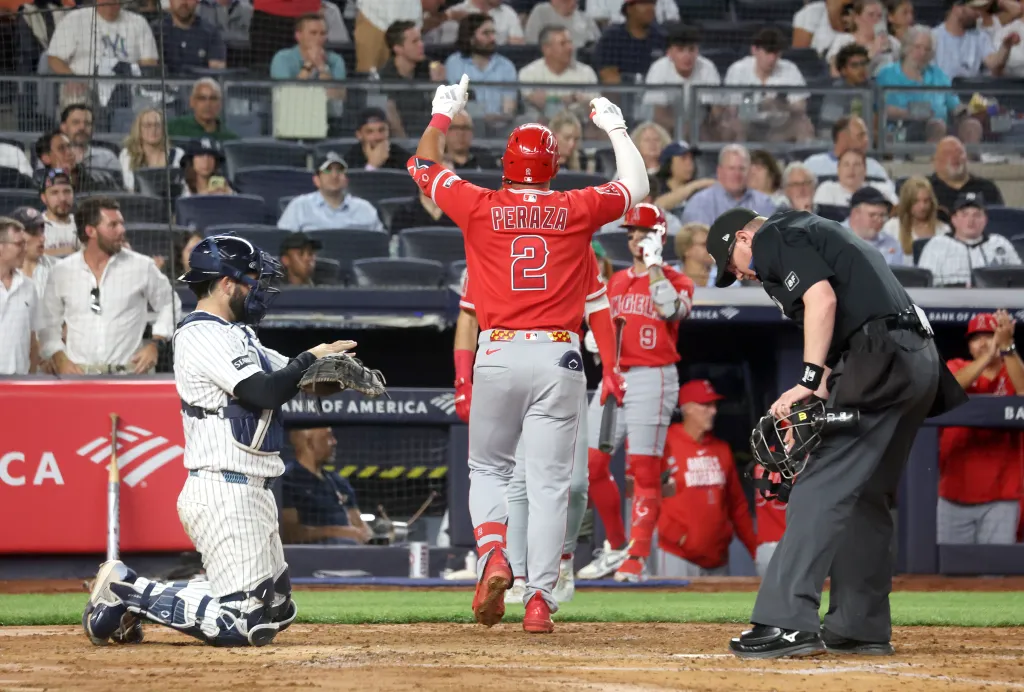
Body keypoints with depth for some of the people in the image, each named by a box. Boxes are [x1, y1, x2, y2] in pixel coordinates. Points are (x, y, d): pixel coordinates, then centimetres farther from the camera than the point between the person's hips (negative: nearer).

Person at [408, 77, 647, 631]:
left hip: (498, 354, 0)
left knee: (488, 466, 16)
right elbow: (635, 186, 20)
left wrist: (443, 115, 32)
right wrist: (616, 130, 33)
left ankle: (492, 553, -10)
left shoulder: (480, 208, 0)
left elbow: (423, 166, 18)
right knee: (549, 481, 1)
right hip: (559, 358, 0)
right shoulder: (577, 210, 2)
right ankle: (539, 598, -5)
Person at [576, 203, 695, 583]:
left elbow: (673, 310, -20)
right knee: (592, 464, 3)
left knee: (644, 469, -9)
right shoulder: (615, 283, 19)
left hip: (652, 379, -6)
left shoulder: (676, 281, 2)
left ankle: (637, 558, -9)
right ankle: (616, 547, 16)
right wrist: (596, 339, 7)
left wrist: (655, 266, -18)